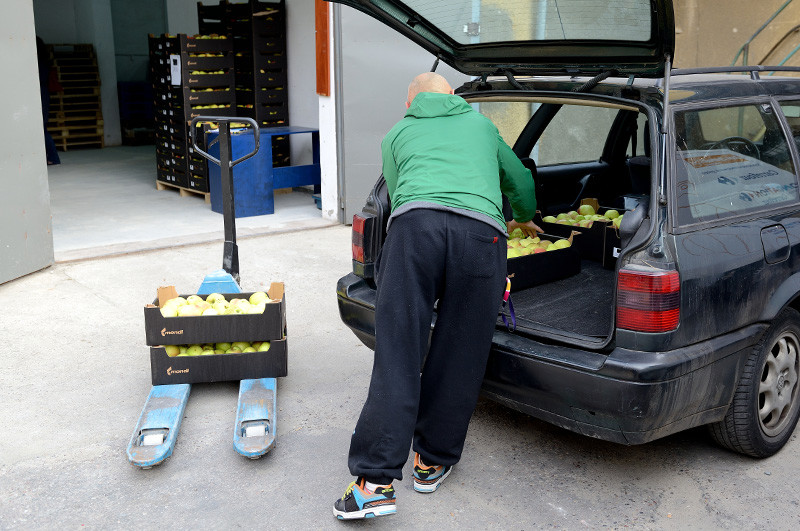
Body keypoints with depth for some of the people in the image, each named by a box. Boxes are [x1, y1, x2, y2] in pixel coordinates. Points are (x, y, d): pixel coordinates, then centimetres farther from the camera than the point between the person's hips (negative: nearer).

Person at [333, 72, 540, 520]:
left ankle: (377, 482, -6)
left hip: (414, 225, -1)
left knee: (397, 355, -2)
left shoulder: (397, 135, 32)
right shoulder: (480, 123, 36)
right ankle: (433, 463, 23)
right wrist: (525, 219, 70)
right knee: (458, 357, 11)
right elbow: (520, 180, 47)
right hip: (481, 232, 1)